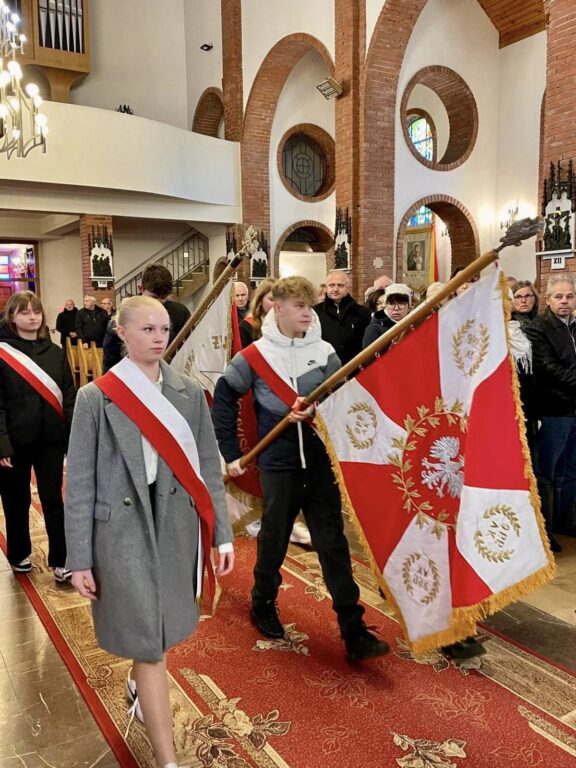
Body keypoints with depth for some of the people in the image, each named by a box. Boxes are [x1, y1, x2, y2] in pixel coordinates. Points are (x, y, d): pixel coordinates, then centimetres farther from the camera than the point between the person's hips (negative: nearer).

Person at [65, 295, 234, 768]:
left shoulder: (189, 393, 2)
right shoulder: (96, 397, -7)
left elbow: (208, 466, 4)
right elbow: (80, 483, -4)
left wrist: (222, 533, 2)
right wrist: (80, 558, -4)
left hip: (177, 525, 4)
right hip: (123, 529, -3)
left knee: (161, 629, 19)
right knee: (149, 641, 0)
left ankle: (139, 683, 52)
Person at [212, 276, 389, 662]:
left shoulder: (325, 352, 1)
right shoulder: (255, 356, -4)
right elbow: (224, 399, 2)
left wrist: (315, 411, -20)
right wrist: (231, 453, 1)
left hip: (321, 462, 1)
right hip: (278, 464, -1)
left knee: (333, 544, 2)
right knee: (274, 541, 14)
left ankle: (354, 632, 8)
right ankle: (263, 605, 39)